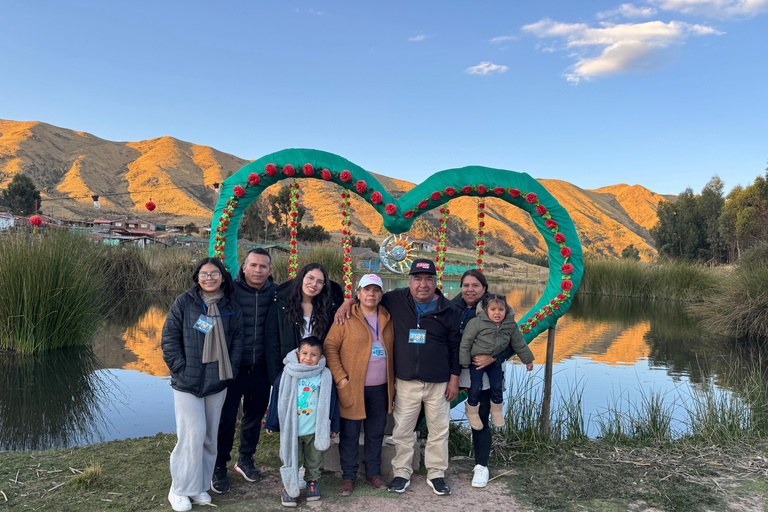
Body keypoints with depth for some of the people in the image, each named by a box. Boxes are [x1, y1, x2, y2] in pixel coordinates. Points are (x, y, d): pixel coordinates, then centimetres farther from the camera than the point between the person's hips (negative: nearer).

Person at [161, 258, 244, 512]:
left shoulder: (231, 308, 5)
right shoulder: (184, 302, -5)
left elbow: (237, 341, 9)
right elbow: (169, 338, -4)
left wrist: (230, 369, 0)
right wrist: (181, 368, -10)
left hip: (217, 383, 4)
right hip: (187, 384, -3)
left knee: (210, 435, 11)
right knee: (193, 434, -7)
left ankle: (200, 487, 27)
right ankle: (180, 490, 12)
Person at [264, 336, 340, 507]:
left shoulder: (325, 376, -5)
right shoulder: (287, 375, -7)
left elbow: (331, 402, 3)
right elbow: (277, 399, 0)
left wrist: (333, 426, 5)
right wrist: (271, 423, 4)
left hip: (316, 430, 1)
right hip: (291, 429, -1)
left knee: (314, 460, 17)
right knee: (292, 460, 9)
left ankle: (312, 481, 38)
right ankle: (289, 486, 27)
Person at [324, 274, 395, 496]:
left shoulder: (387, 319, 9)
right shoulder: (346, 318, -4)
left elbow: (393, 351, 15)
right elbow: (330, 347, -5)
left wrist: (392, 382, 9)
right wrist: (340, 377, -12)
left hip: (380, 388, 4)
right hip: (352, 388, -3)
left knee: (376, 433, 14)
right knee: (350, 434, 6)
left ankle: (373, 473, 30)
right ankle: (348, 476, 21)